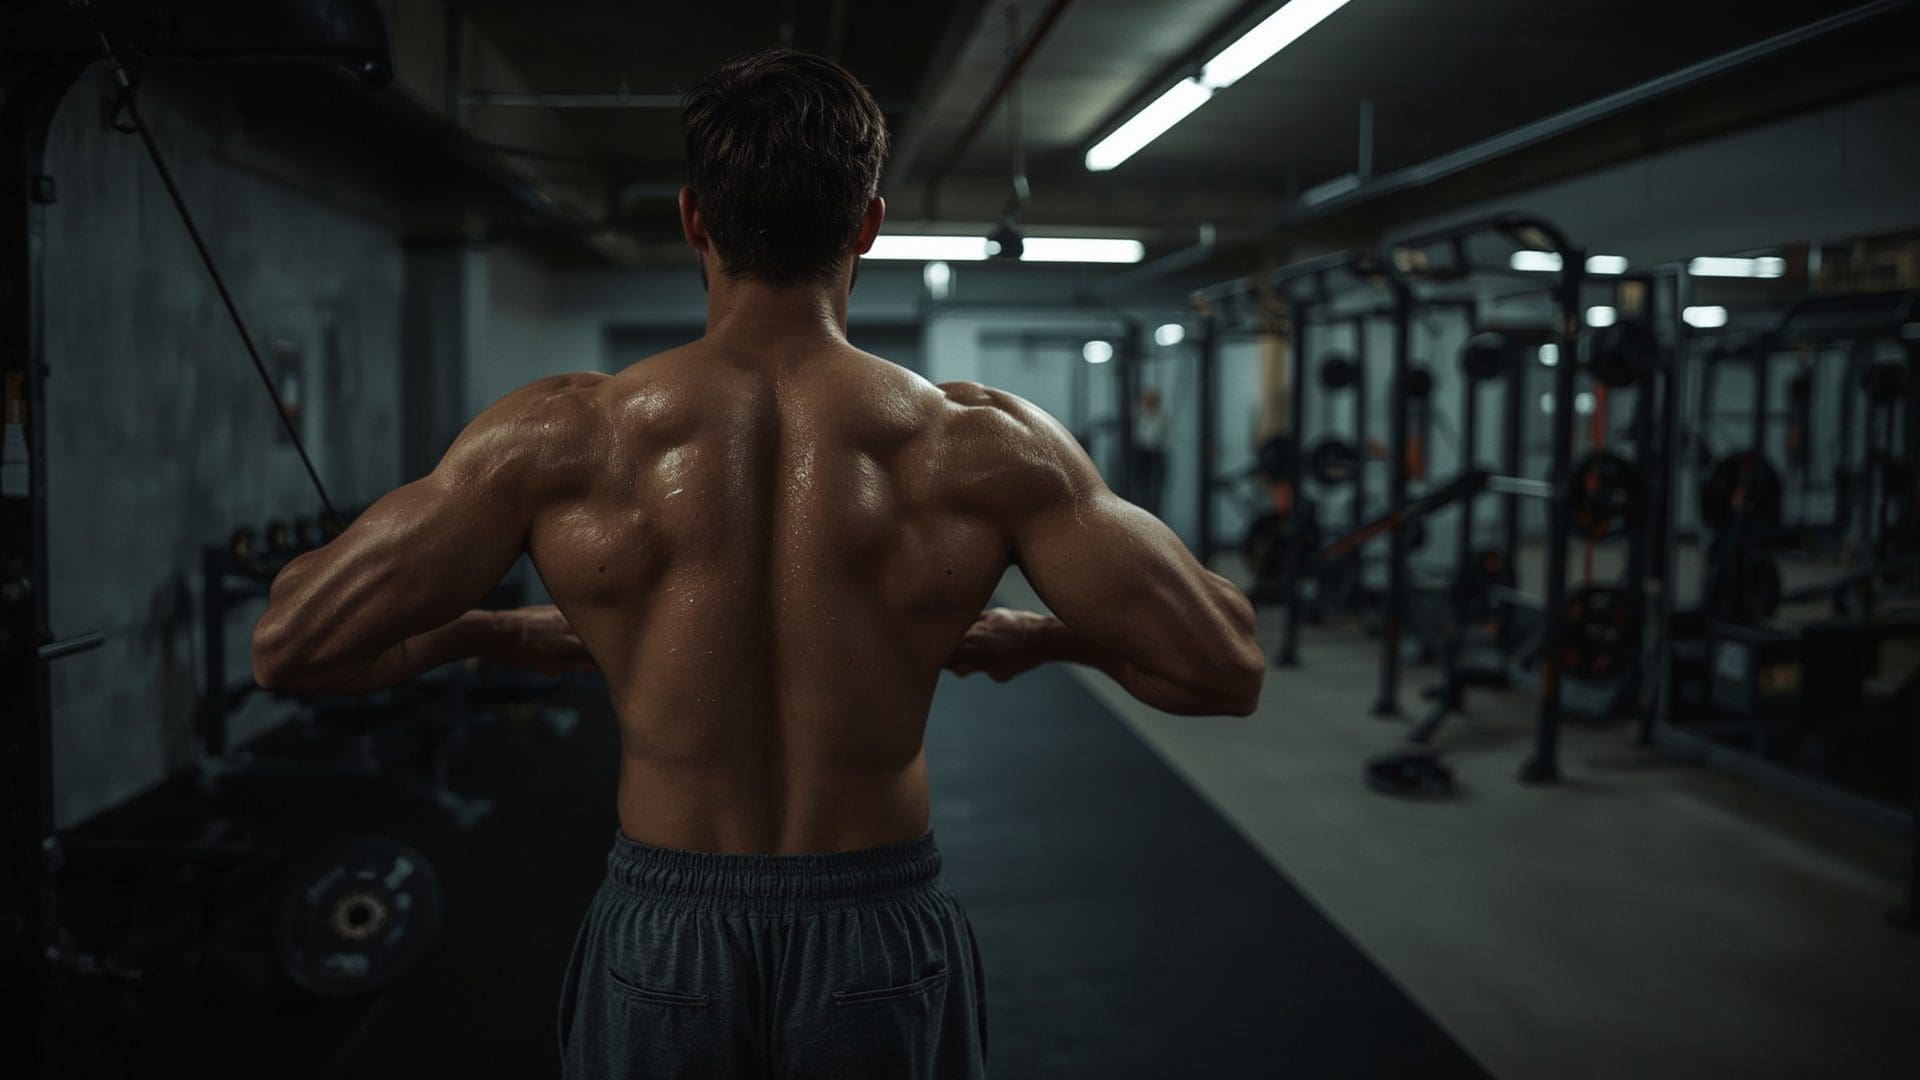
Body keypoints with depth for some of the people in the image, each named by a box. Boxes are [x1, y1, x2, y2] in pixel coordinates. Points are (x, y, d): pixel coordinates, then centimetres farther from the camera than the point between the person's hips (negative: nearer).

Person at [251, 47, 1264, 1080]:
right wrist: (1046, 635, 8)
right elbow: (1224, 667, -10)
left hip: (657, 948, 1)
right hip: (887, 952, 0)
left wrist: (493, 633, 10)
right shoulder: (984, 446, -13)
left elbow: (289, 644, -7)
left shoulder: (560, 439, -12)